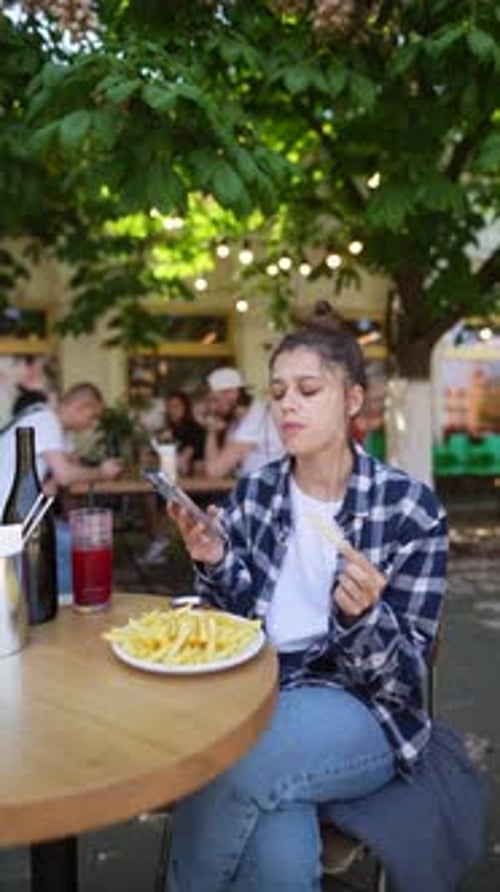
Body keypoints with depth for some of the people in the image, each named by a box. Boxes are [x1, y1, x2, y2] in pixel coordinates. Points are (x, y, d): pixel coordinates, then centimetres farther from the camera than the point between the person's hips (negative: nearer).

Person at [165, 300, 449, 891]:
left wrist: (362, 616, -27)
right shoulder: (253, 493, 3)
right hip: (256, 695, 2)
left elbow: (407, 673, -7)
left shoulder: (412, 508, -8)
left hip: (364, 710, -1)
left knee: (227, 773, -29)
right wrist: (214, 563, -12)